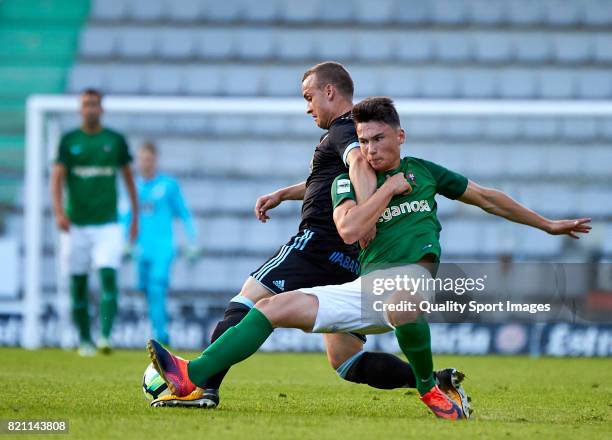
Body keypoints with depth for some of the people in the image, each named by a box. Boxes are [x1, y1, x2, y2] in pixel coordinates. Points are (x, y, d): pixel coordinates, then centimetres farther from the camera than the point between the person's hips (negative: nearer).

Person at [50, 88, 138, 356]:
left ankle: (105, 335, -23)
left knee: (108, 278, -16)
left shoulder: (115, 140, 5)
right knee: (78, 284, 4)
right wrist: (59, 212, -18)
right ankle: (84, 339, 15)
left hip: (107, 223, -1)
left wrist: (135, 216, 14)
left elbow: (128, 177, 14)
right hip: (76, 224, 1)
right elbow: (57, 177, -3)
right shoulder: (69, 140, 3)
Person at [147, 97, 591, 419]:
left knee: (401, 303, -42)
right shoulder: (349, 182, 11)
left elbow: (488, 198, 25)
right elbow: (349, 230, -10)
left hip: (415, 277, -3)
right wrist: (389, 188, -6)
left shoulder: (423, 172, 13)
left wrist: (549, 225, 30)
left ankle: (431, 390, -16)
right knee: (275, 306, -11)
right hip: (364, 288, 3)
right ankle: (192, 377, -21)